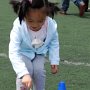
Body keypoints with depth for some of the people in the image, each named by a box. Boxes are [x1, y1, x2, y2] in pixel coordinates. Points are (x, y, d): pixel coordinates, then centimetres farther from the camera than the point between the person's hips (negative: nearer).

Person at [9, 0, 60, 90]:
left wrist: (54, 61, -8)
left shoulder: (52, 25, -30)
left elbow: (54, 43, -7)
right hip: (23, 53, -2)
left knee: (39, 71, -17)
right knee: (26, 71, -23)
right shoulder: (19, 27, -40)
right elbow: (13, 53, -43)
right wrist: (24, 74, -51)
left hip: (39, 53, 2)